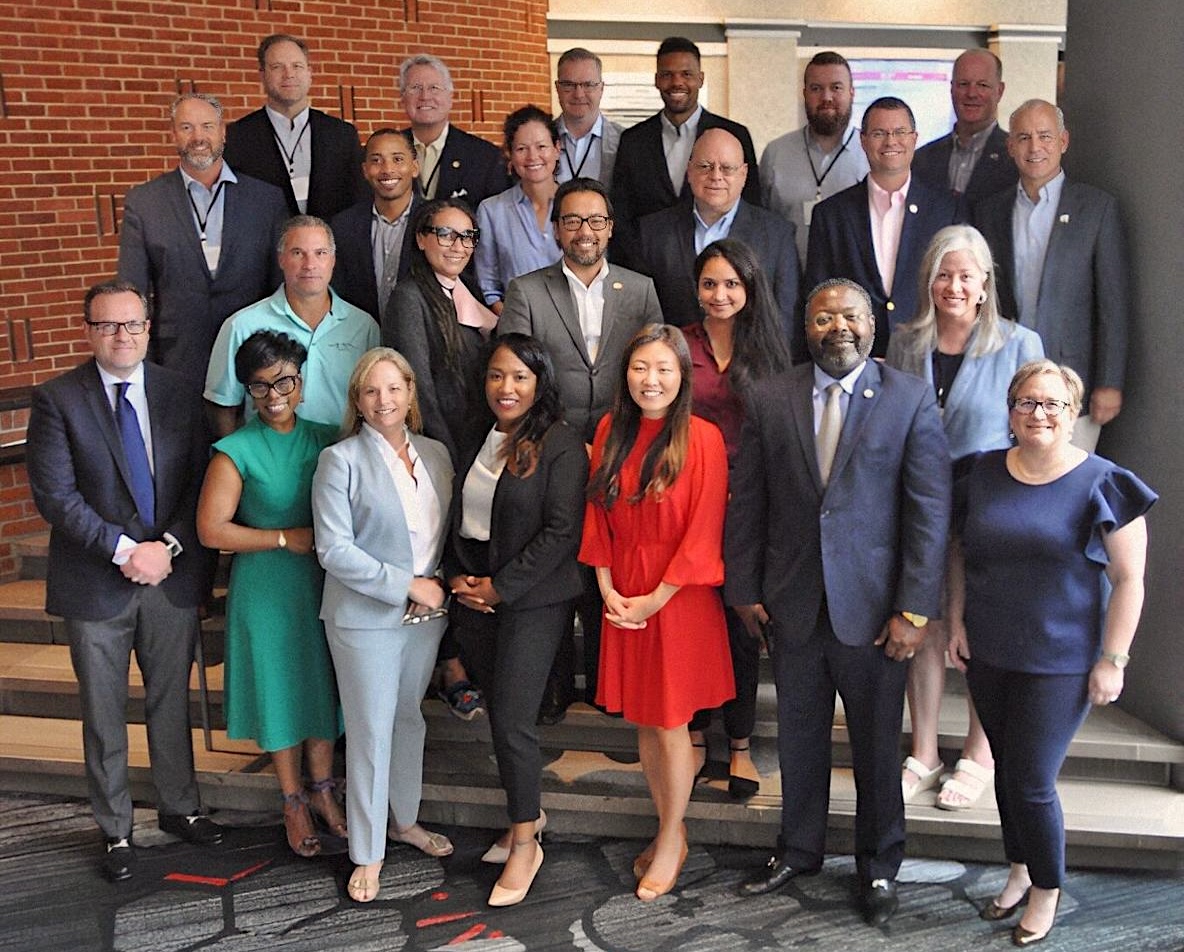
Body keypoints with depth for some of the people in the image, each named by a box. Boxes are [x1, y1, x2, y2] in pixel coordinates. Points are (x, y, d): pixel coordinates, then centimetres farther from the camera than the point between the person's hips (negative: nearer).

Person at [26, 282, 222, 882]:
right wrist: (124, 550, -19)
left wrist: (168, 546, -12)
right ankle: (115, 831, 26)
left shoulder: (180, 393, 2)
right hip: (97, 584, -2)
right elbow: (54, 495, -13)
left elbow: (199, 482, 1)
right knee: (103, 715, 10)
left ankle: (179, 807, 35)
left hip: (172, 577, 3)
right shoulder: (57, 400, -7)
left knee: (172, 702, 17)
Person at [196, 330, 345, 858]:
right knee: (279, 689, 9)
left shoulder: (326, 440, -1)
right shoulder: (237, 451, -11)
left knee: (324, 684, 14)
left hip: (324, 583, 3)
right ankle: (293, 800, 28)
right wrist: (285, 538, -17)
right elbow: (211, 530, -13)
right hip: (266, 588, -3)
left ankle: (322, 788, 34)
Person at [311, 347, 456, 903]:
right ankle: (367, 854, 17)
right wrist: (407, 584, -17)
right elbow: (334, 550, -16)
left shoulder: (436, 454, 6)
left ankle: (405, 821, 38)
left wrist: (444, 586, -3)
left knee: (410, 719, 19)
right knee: (371, 733, 2)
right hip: (366, 620, -5)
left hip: (426, 615, 5)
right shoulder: (341, 460, -10)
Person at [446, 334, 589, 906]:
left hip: (533, 601, -6)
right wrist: (457, 577, 0)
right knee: (499, 713, 13)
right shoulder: (475, 441, 10)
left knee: (511, 720, -7)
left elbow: (562, 531, -16)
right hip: (473, 599, 6)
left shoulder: (561, 445, -10)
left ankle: (525, 842, 10)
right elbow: (457, 518, 15)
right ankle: (528, 813, 32)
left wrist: (499, 587, -15)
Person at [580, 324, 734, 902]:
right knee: (642, 720, 13)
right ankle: (669, 828, 30)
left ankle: (671, 841, 21)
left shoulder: (702, 439, -11)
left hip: (677, 596, -4)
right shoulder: (610, 431, 3)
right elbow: (597, 515, 6)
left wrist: (656, 598, -13)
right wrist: (607, 589, -3)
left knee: (669, 722, 4)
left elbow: (703, 531, -13)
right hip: (622, 599, 5)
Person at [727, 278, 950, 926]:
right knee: (798, 737, 16)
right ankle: (799, 850, 36)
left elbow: (929, 511, -7)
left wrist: (915, 609, -11)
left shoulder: (911, 400, -5)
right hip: (792, 604, 2)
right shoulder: (769, 400, 1)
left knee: (877, 745, 12)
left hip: (873, 606, -2)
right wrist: (743, 590, 2)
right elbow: (747, 503, 4)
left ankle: (878, 866, 32)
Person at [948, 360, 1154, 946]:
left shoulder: (1101, 484, -10)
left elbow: (1129, 580, -8)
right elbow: (961, 551, 12)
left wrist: (1112, 660, -11)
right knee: (1008, 769, 15)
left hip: (1061, 661, -4)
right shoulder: (983, 474, 3)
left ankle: (1047, 888, 22)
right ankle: (1020, 869, 35)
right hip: (987, 654, 4)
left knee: (1030, 781, -2)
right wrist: (956, 622, 4)